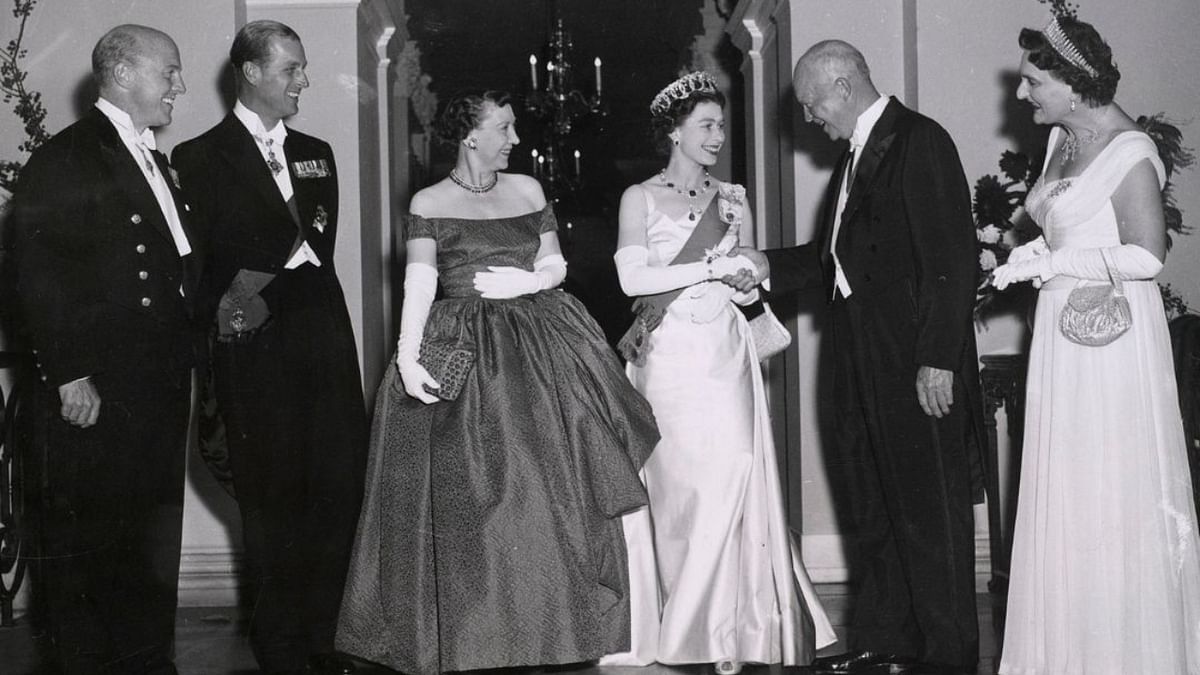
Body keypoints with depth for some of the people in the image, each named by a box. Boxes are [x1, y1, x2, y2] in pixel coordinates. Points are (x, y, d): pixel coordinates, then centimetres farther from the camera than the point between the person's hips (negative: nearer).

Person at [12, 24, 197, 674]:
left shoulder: (156, 163, 18)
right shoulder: (61, 161, -9)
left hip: (161, 391, 8)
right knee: (84, 547, 2)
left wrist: (188, 358, 10)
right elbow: (38, 276, -15)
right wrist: (70, 374, -19)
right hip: (98, 394, -8)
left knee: (153, 544, 14)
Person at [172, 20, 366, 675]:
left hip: (325, 343, 5)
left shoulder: (316, 154, 19)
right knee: (273, 502, -1)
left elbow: (321, 245, 8)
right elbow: (217, 262, -4)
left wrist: (260, 290, -5)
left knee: (338, 490, 1)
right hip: (256, 352, -4)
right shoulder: (201, 158, 2)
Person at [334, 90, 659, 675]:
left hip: (540, 349, 4)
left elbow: (556, 265, 13)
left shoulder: (527, 190, 10)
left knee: (551, 486, 4)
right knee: (469, 499, -2)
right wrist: (407, 358, -20)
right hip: (464, 355, -3)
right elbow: (418, 285, -8)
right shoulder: (429, 203, 0)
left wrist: (528, 282, -9)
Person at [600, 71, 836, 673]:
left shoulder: (732, 198, 13)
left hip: (723, 353, 2)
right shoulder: (641, 197, 4)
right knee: (677, 483, -4)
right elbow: (632, 278, -9)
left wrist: (747, 284, -6)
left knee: (730, 479, -10)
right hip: (668, 354, -2)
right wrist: (710, 268, -12)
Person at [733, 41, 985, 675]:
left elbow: (950, 257, -18)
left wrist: (937, 360, -21)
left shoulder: (919, 141, -13)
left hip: (916, 366, -9)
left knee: (932, 513, 1)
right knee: (875, 510, 16)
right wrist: (768, 264, 5)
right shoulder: (856, 154, 15)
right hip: (866, 363, 9)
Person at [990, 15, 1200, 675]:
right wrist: (1026, 258, 3)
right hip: (1061, 332, 8)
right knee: (1062, 493, 11)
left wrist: (1049, 264, -16)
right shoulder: (1061, 140, 9)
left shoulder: (1128, 152, -16)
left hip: (1111, 337, -8)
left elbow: (1145, 254, -20)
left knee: (1113, 495, 1)